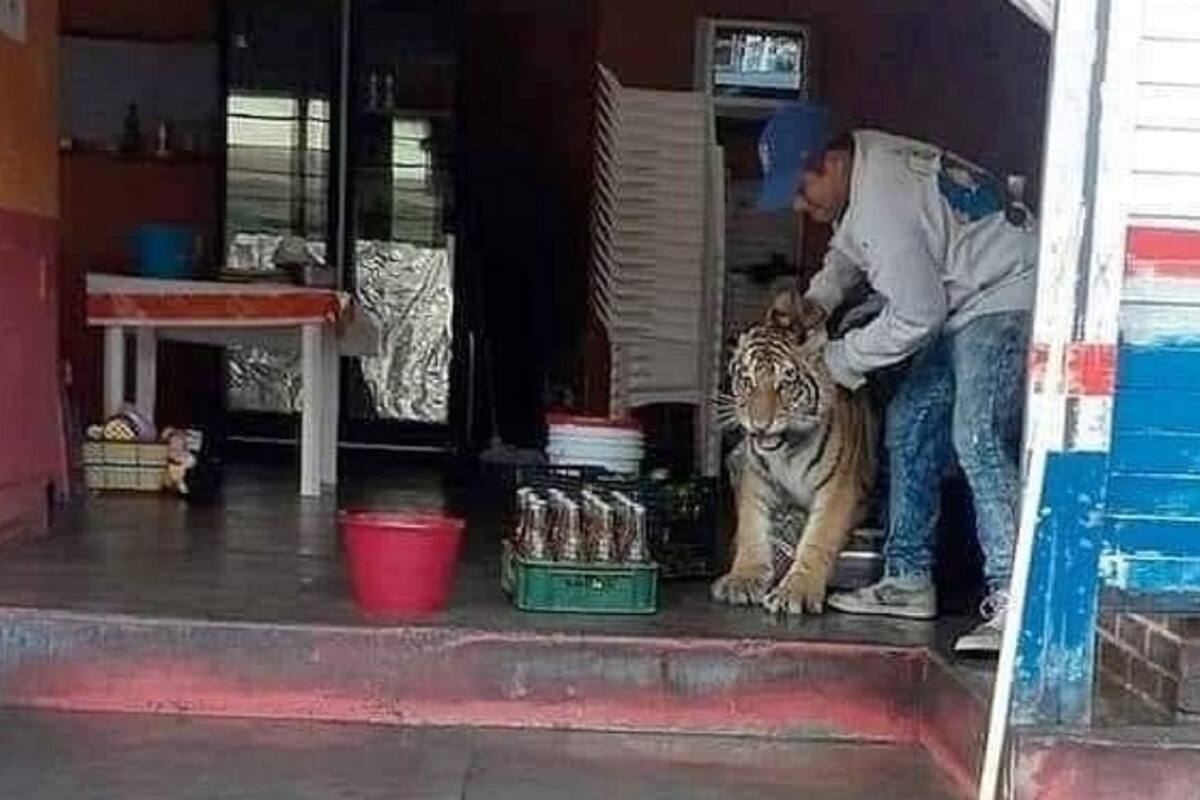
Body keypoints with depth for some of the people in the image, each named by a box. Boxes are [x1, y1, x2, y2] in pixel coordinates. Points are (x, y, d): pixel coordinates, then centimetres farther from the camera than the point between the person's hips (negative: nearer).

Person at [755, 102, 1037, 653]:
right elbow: (848, 247, 20)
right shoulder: (859, 158, 2)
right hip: (958, 306, 11)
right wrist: (817, 301, 2)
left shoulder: (884, 205, -28)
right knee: (909, 426, 10)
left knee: (979, 439, -23)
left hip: (1004, 297, -11)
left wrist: (841, 359, -10)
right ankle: (908, 580, 16)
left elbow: (915, 319, -23)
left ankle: (1012, 602, -25)